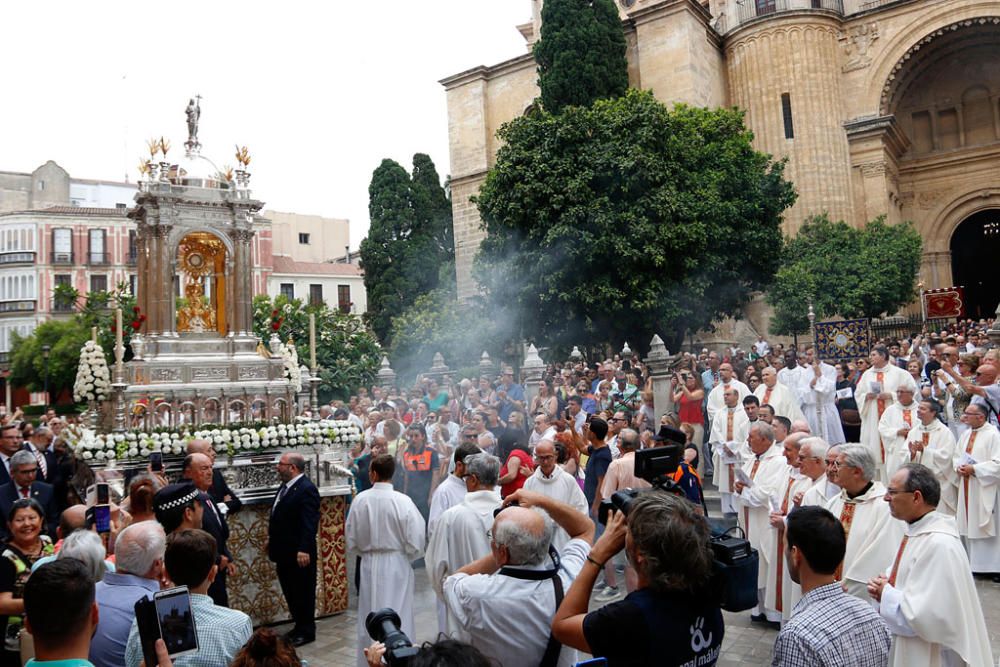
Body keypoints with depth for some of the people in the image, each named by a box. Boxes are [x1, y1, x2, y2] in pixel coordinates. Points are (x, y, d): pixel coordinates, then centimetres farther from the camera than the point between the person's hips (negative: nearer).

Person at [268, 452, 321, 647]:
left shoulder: (306, 489, -19)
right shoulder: (285, 486, 10)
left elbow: (309, 523, -25)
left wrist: (303, 549, -29)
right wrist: (271, 539, 20)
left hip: (299, 553, -9)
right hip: (284, 552, 9)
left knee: (303, 592, 6)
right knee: (290, 592, 18)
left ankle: (307, 631, 20)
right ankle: (299, 626, 33)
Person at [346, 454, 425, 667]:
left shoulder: (360, 499, -10)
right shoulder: (403, 501, -17)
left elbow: (351, 540, 1)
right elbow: (415, 544, -12)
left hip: (369, 566, 3)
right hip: (396, 566, -2)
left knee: (369, 618, 17)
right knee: (397, 619, 11)